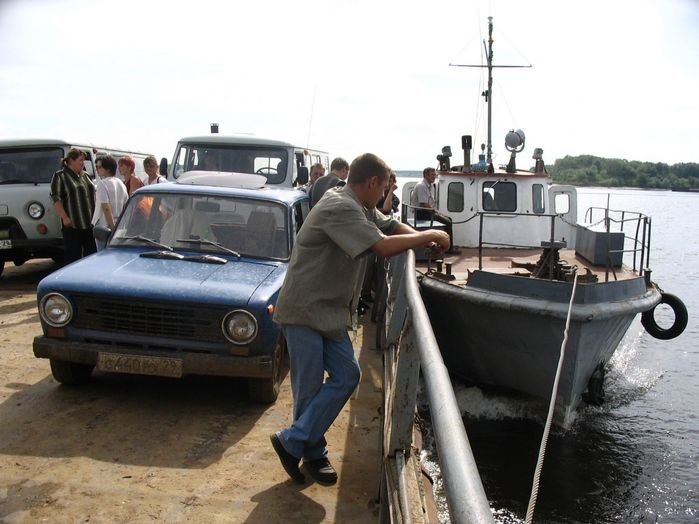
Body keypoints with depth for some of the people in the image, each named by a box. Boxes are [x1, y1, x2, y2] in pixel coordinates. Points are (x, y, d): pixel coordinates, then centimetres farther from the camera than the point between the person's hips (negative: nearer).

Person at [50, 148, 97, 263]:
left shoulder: (85, 176, 17)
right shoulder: (60, 176, -3)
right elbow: (56, 198, -9)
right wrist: (65, 217, -17)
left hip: (90, 224, 7)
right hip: (73, 225, -6)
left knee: (91, 256, 10)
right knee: (73, 257, -3)